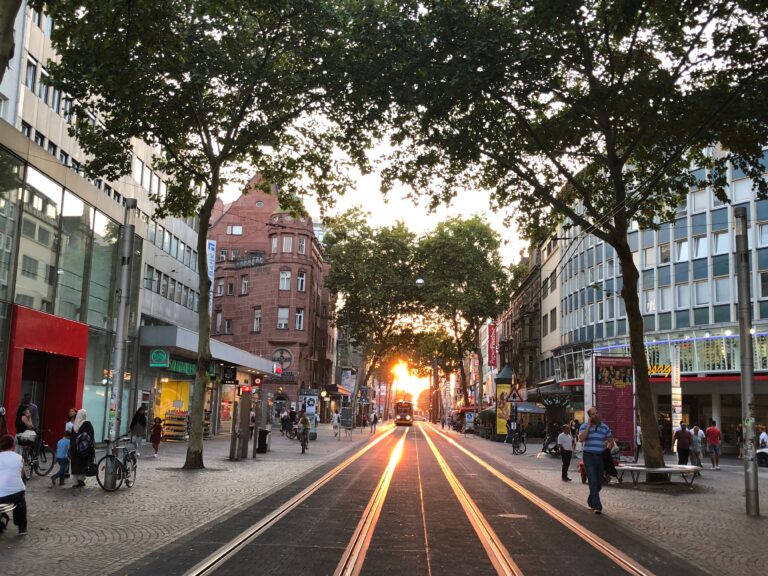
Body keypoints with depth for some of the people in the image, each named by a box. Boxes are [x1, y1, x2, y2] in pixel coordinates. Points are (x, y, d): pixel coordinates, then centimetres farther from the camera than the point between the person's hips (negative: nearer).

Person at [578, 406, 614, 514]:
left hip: (601, 457, 3)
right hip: (589, 457, -3)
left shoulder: (605, 427, 7)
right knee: (593, 481, -13)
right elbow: (581, 439, -17)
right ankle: (597, 506, -14)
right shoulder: (584, 426, 0)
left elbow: (611, 441, 13)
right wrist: (589, 426, -14)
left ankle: (591, 501, 33)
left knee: (599, 482, 11)